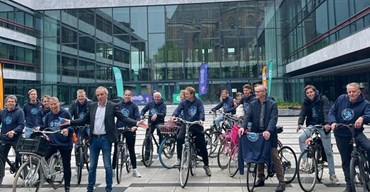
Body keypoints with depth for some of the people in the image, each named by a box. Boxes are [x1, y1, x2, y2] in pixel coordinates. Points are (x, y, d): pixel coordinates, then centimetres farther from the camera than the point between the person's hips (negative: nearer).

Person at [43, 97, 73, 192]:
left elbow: (72, 126, -7)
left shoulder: (65, 113, -7)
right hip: (52, 143, 4)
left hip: (65, 144, -3)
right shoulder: (48, 115, 7)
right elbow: (45, 128, 16)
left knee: (66, 165, 5)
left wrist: (67, 129, -28)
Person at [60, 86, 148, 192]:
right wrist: (70, 122, 3)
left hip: (106, 139, -3)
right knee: (92, 166, 12)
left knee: (107, 166, 3)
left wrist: (137, 123, -23)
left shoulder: (113, 106, -4)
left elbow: (123, 118, -9)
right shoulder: (92, 106, 7)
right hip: (94, 139, 4)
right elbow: (85, 120, 11)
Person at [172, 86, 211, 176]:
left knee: (202, 146, 2)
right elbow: (178, 110, -12)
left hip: (197, 125, -1)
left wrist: (201, 120, -35)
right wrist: (173, 116, -34)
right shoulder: (183, 103, 2)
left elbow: (201, 111, -15)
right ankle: (179, 159, -11)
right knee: (179, 138, -27)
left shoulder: (198, 102, -3)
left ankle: (206, 165, 19)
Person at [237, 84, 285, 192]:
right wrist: (243, 127, -21)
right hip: (257, 134, 4)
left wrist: (268, 131, -32)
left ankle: (281, 182, 5)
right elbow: (247, 116, -3)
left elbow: (273, 119, -16)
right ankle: (261, 178, 26)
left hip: (269, 134, -4)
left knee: (275, 158, -2)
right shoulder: (253, 104, 7)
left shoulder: (272, 104, -6)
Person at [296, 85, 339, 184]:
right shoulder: (306, 102, 4)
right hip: (312, 125, 3)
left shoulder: (323, 99, -7)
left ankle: (332, 175, 14)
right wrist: (300, 124, -25)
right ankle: (305, 160, -16)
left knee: (328, 151, 2)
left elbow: (326, 112, -17)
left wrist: (327, 123, -33)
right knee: (301, 137, -28)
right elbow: (302, 114, -6)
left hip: (323, 126, -3)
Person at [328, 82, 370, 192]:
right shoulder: (341, 99, -1)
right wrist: (333, 122, -15)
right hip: (341, 135, 2)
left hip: (356, 133, -2)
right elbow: (331, 112, 4)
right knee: (346, 160, 10)